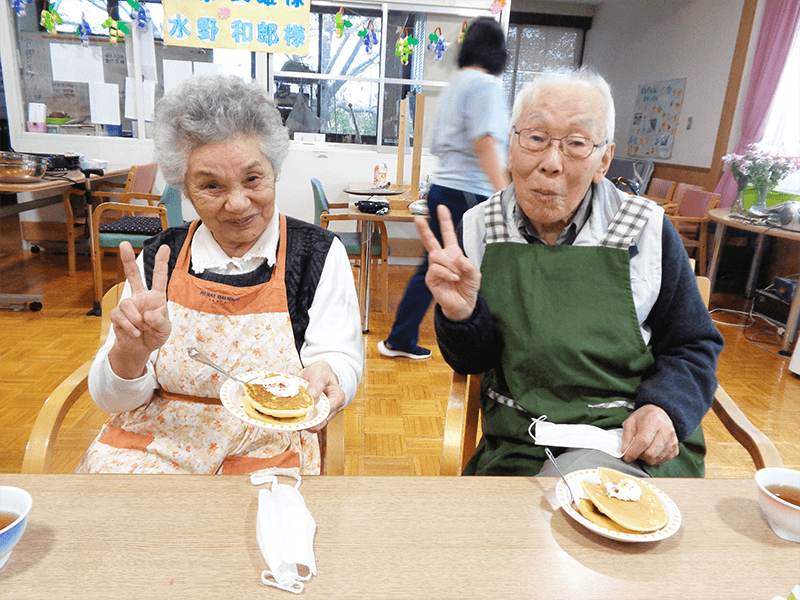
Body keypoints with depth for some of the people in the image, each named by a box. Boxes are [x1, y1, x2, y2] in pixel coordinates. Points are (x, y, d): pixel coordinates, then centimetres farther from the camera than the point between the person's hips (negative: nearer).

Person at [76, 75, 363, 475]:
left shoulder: (320, 254, -3)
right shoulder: (159, 259, 1)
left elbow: (341, 359, -5)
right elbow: (111, 400, 2)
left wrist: (323, 375, -29)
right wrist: (130, 353, -21)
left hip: (269, 449, -2)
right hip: (154, 443, 3)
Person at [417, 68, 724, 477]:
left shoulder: (647, 231, -4)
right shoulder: (477, 229, -1)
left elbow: (694, 346, 9)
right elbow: (473, 361, 3)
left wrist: (664, 408, -10)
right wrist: (461, 316, -18)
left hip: (633, 444, 0)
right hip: (515, 448, 1)